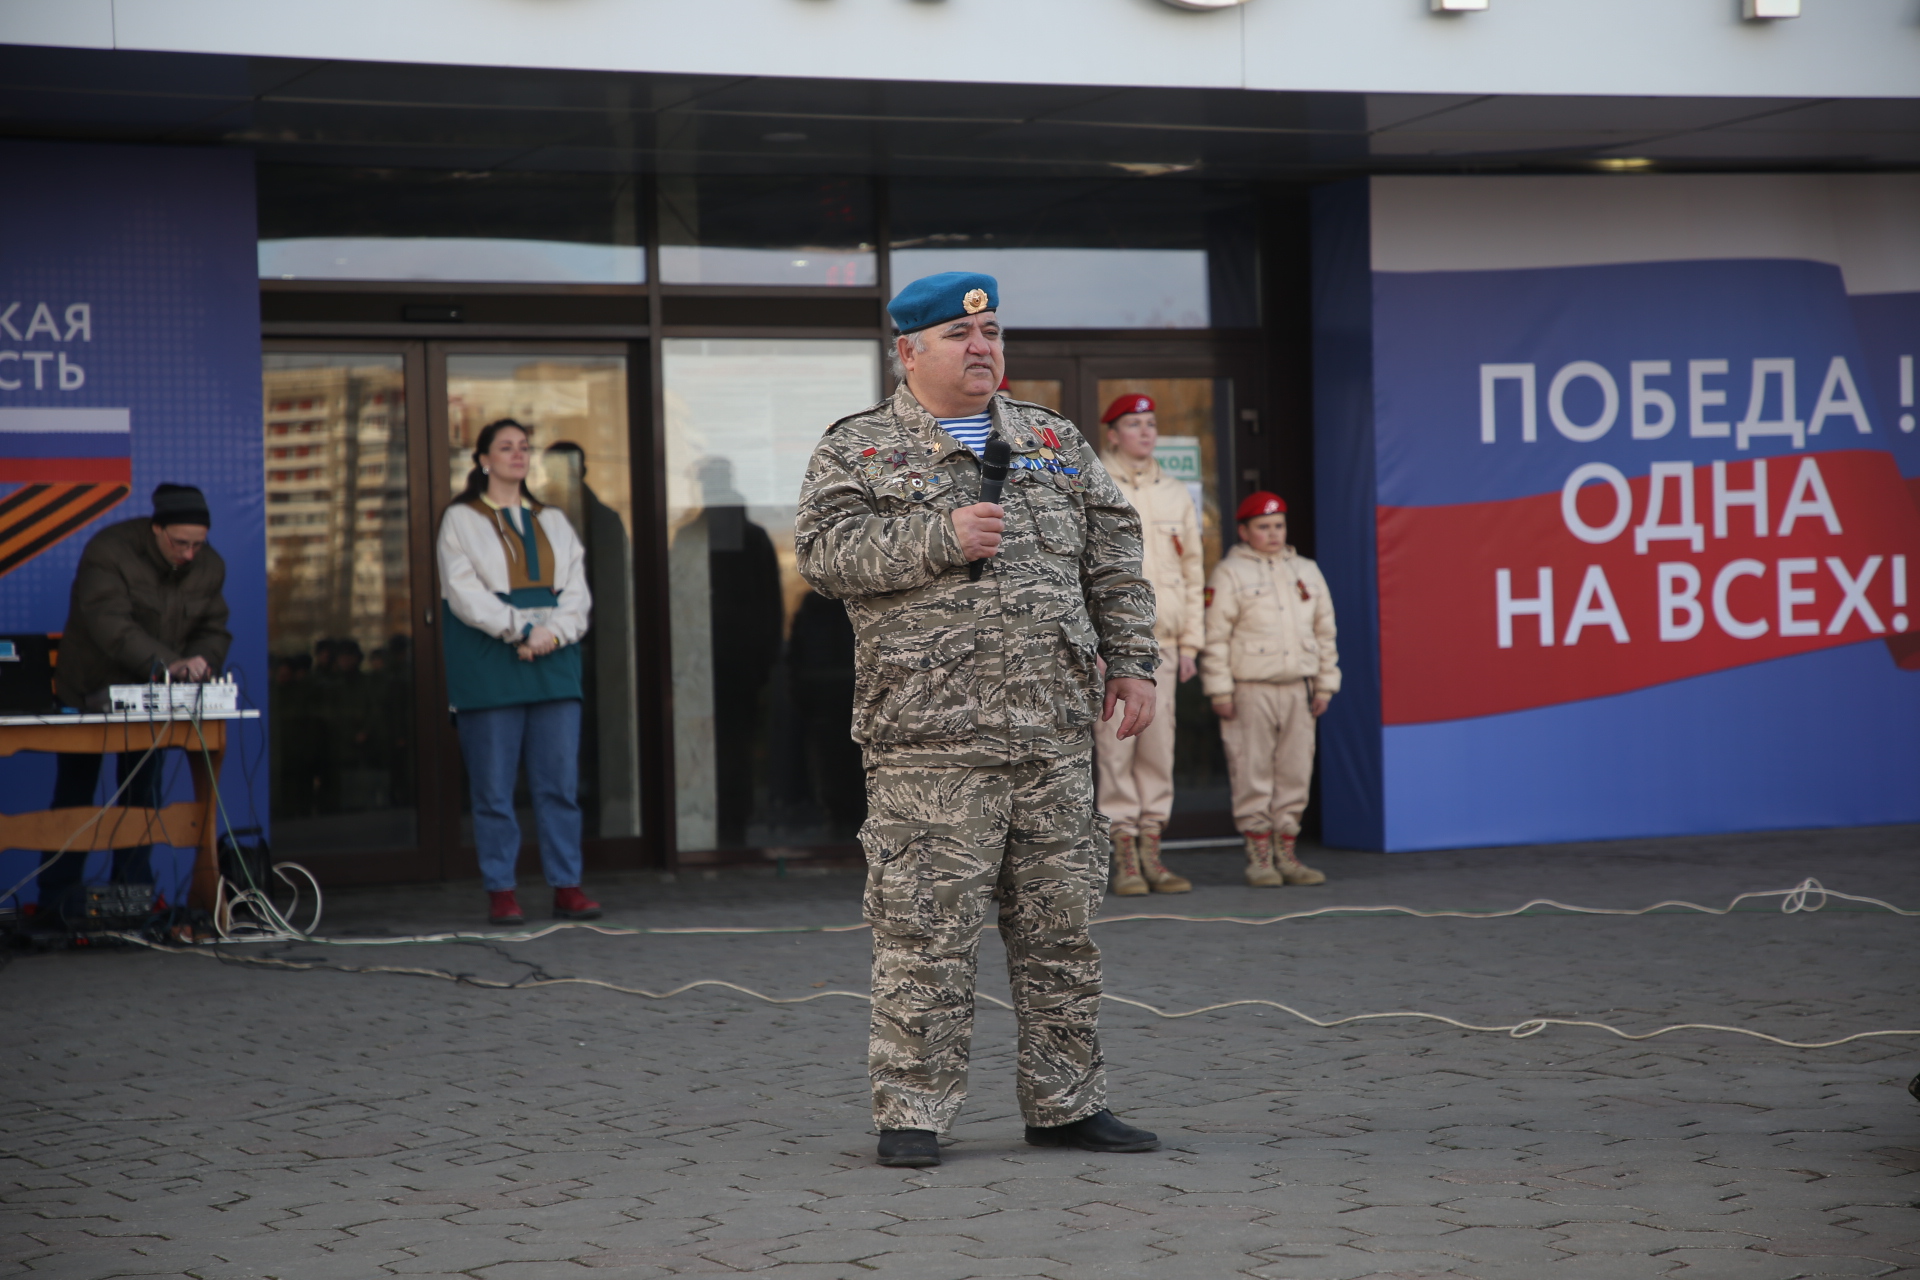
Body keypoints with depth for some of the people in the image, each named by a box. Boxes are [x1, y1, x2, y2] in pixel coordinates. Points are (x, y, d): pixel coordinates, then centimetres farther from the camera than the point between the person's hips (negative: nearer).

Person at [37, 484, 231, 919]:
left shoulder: (209, 568, -5)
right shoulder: (108, 552, -23)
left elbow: (214, 630, -1)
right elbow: (110, 624, -33)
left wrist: (201, 660, -24)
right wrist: (165, 663, -45)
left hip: (149, 698, 4)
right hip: (91, 691, -4)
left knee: (142, 797, 6)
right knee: (74, 792, 1)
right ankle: (57, 901, 7)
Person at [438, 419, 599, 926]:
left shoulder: (553, 522, 18)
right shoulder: (461, 521, 4)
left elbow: (576, 589, 10)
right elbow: (465, 593, -7)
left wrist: (554, 632, -10)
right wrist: (521, 630, -16)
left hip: (554, 662, 4)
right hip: (488, 665, -4)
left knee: (560, 779, 0)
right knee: (493, 784, -4)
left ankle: (567, 887, 4)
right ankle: (500, 891, 1)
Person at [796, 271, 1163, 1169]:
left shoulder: (1053, 443, 18)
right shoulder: (857, 450, 5)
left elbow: (1113, 557, 19)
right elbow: (824, 552, -8)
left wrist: (1130, 660, 9)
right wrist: (940, 538, -16)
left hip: (1054, 733, 4)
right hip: (930, 740, -4)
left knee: (1060, 925, 8)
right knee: (925, 934, -6)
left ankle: (1066, 1104, 18)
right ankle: (911, 1113, 2)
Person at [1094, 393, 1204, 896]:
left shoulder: (1176, 495, 15)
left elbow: (1192, 570, 17)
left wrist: (1190, 641, 11)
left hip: (1161, 641, 5)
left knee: (1159, 745, 3)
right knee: (1115, 745, -6)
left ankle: (1150, 850, 9)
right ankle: (1124, 858, -3)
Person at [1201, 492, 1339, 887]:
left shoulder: (1307, 572, 15)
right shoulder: (1228, 574, -2)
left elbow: (1324, 632, 18)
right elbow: (1215, 637, -5)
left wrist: (1324, 685, 12)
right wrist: (1220, 691, -10)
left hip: (1297, 690, 5)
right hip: (1249, 691, -5)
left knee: (1295, 773, 6)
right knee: (1253, 774, -4)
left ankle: (1286, 854, 13)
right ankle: (1259, 858, 0)